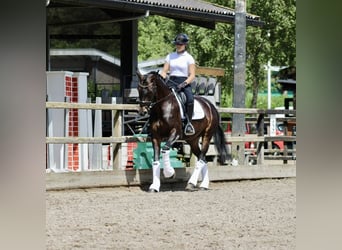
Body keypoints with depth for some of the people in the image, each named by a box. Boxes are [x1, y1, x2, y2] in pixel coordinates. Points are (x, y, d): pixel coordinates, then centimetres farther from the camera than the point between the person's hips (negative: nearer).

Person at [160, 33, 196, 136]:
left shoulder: (189, 58, 4)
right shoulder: (170, 56, 14)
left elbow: (192, 75, -2)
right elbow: (164, 71, 12)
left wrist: (184, 83, -19)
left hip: (184, 83, -4)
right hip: (171, 82, 4)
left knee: (190, 99, -33)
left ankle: (189, 123, -28)